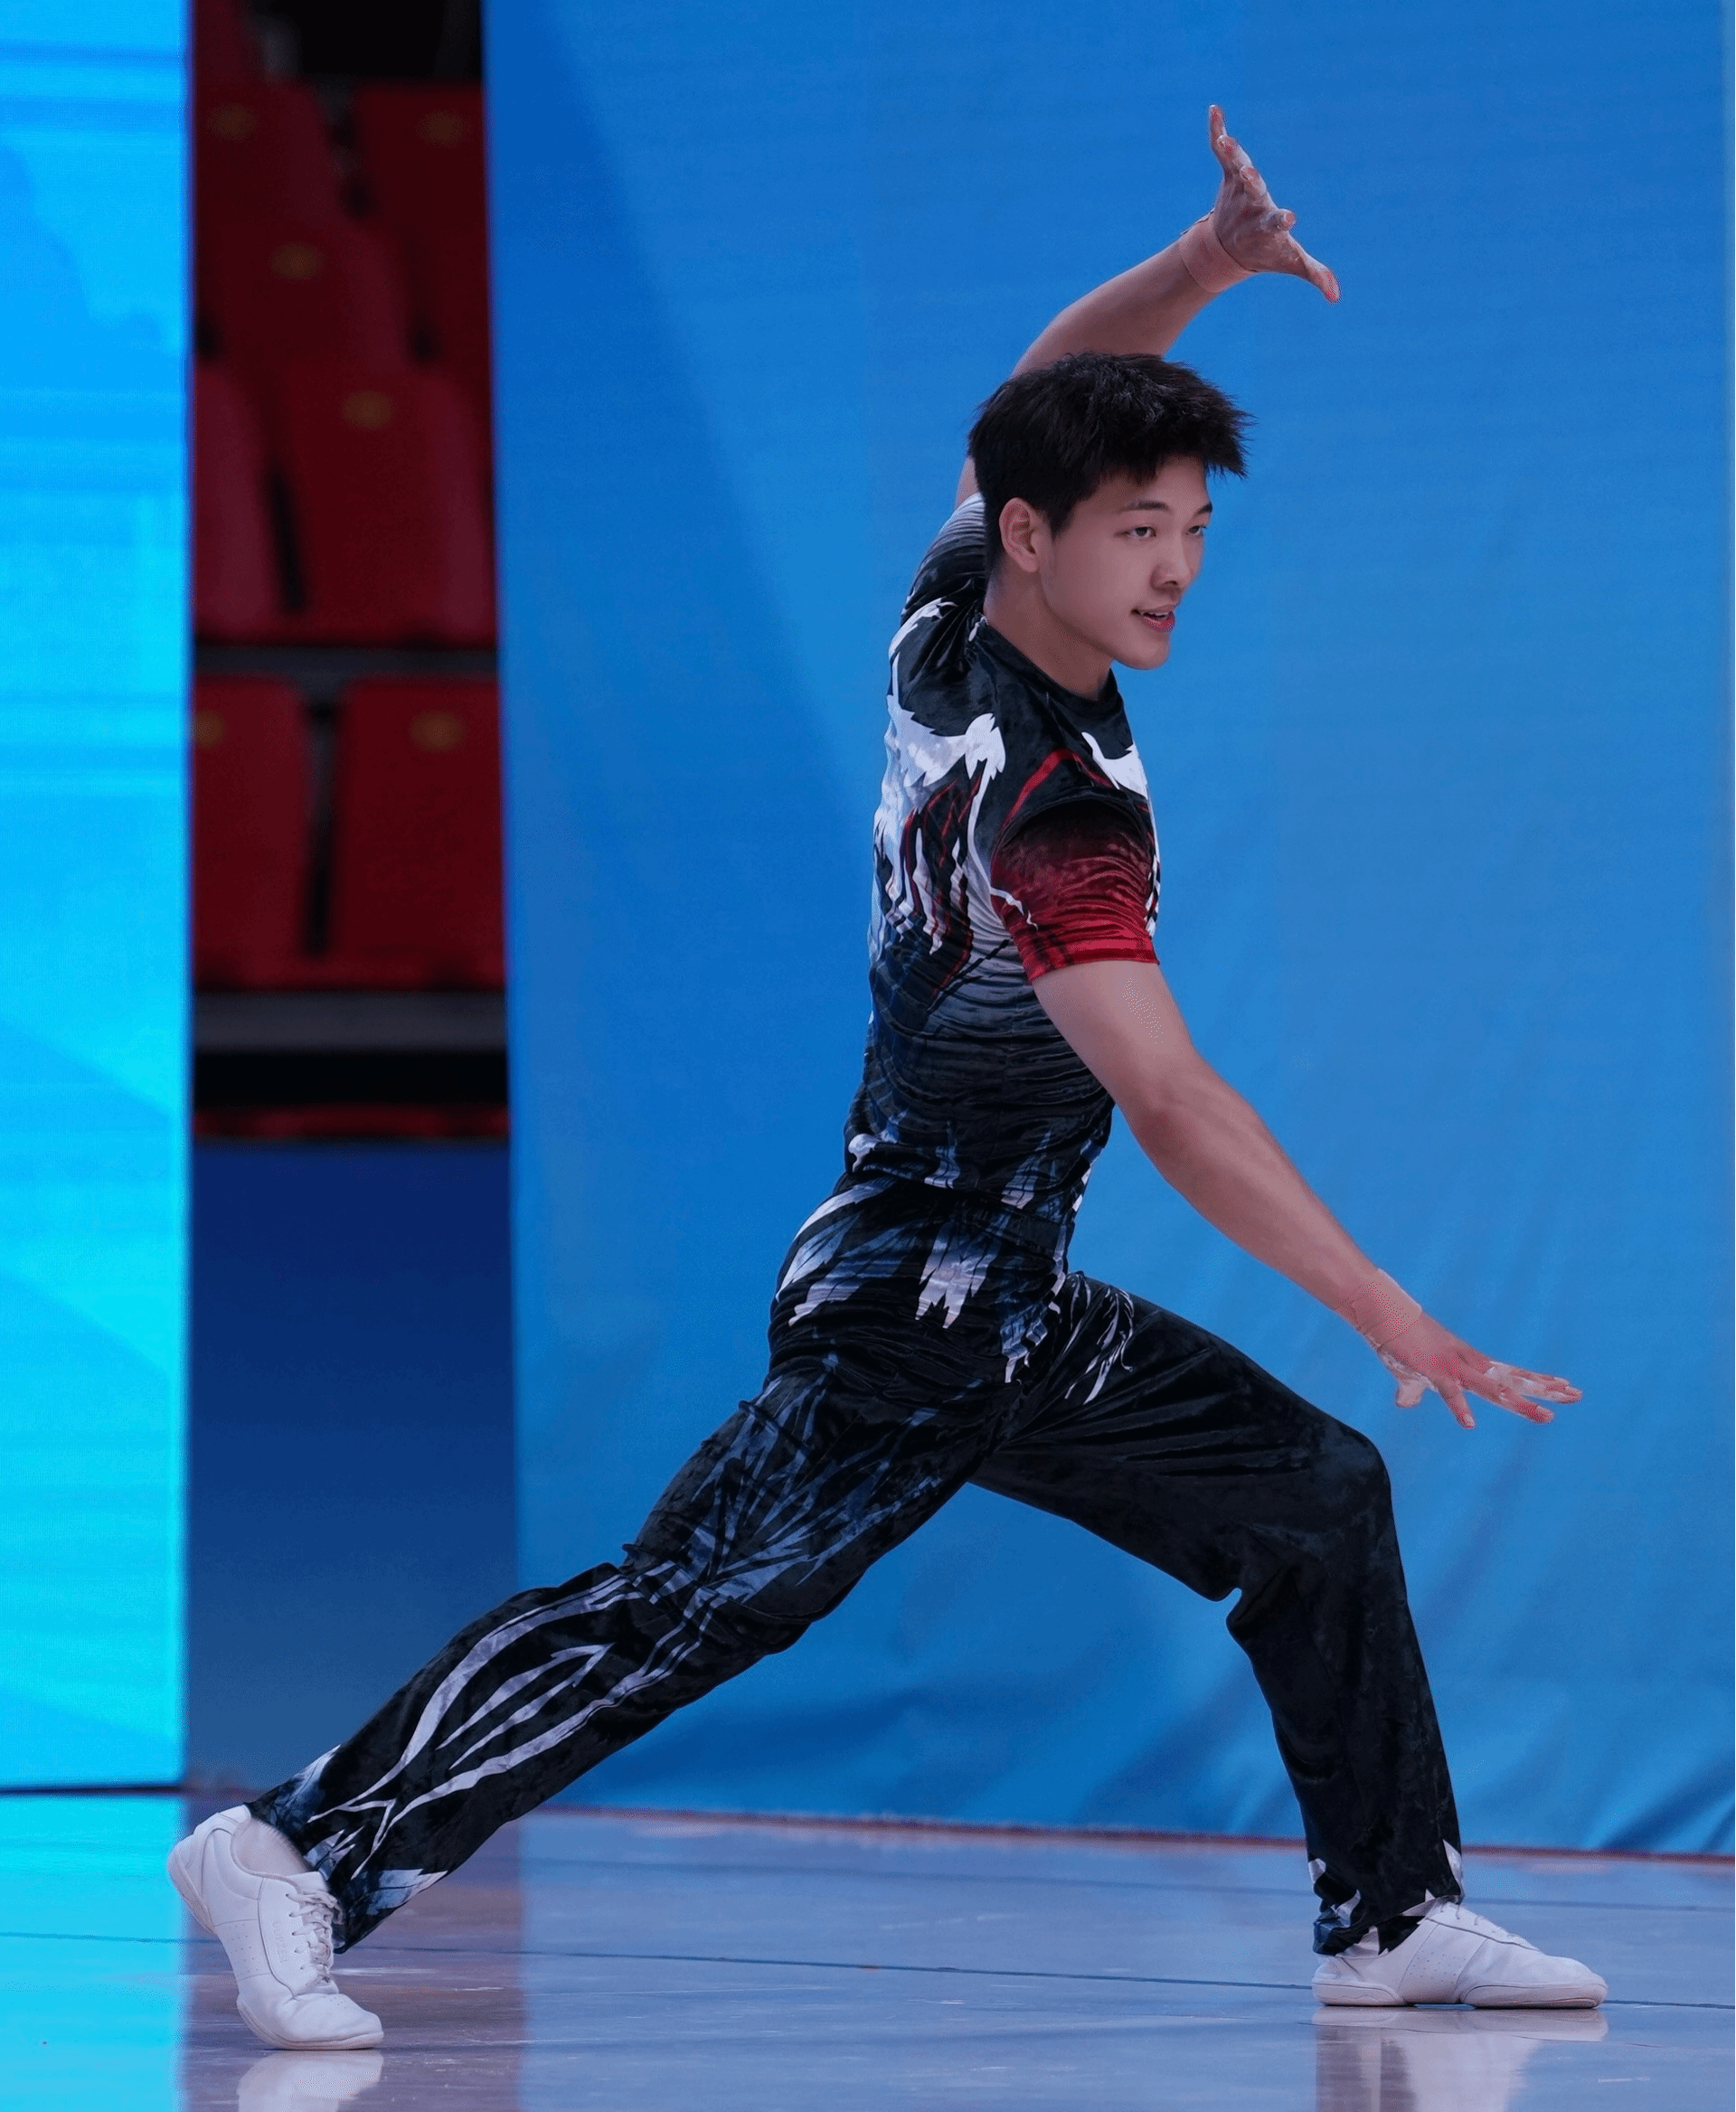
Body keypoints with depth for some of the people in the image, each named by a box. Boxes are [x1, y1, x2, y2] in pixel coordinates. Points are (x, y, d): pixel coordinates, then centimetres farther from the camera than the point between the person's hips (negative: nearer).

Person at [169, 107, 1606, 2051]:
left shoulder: (949, 619, -1)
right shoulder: (1053, 809, -26)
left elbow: (1028, 405, 17)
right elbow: (1176, 1113, -31)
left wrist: (1210, 261, 1)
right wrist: (1401, 1327, -33)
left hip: (1016, 1315, 10)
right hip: (911, 1325, -10)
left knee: (1320, 1503, 12)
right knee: (671, 1615, -12)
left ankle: (1393, 1914, 18)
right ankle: (301, 1854, -9)